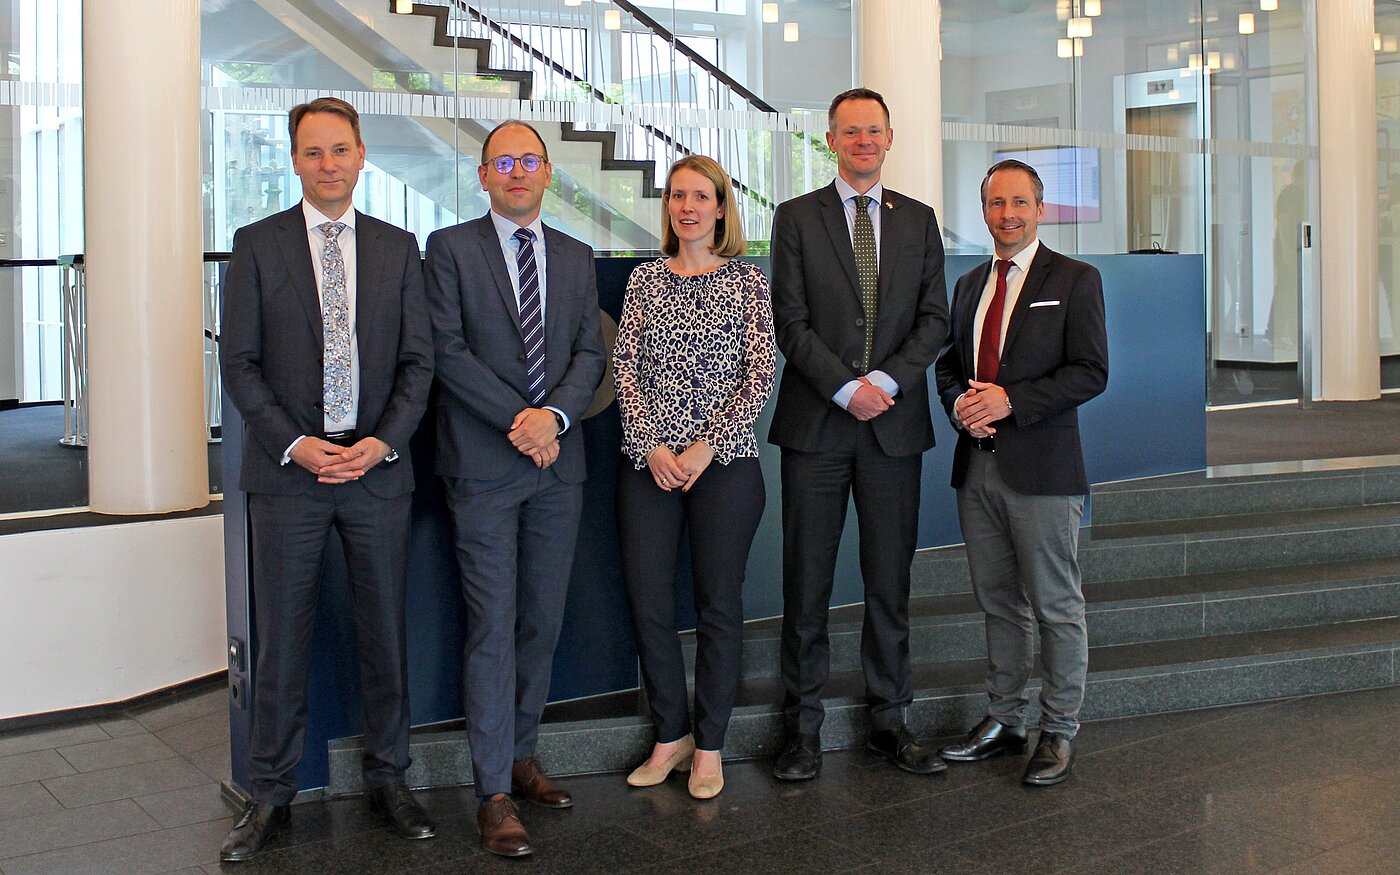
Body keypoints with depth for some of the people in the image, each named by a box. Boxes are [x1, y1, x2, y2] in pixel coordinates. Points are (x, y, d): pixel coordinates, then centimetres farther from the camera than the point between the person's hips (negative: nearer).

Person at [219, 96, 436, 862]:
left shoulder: (397, 248, 8)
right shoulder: (257, 245, 3)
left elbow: (418, 360, 6)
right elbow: (240, 364, 0)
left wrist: (383, 441, -9)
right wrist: (295, 444, -11)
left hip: (377, 467, 2)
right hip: (287, 469, -1)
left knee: (385, 634, 8)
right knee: (281, 640, 4)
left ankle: (387, 780, 22)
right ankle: (270, 794, 16)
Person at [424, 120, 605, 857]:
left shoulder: (575, 258, 14)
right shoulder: (450, 248, 1)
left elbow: (589, 352, 7)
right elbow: (447, 349, -8)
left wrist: (553, 415, -12)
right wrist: (517, 420, -14)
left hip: (558, 463, 4)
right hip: (484, 464, -4)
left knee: (544, 622, 9)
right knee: (493, 628, -4)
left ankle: (521, 755, 24)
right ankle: (494, 791, 2)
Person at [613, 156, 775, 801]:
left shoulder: (748, 282, 3)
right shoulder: (645, 280, 9)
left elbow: (759, 376, -4)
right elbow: (624, 368, 4)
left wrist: (706, 447, -12)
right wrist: (651, 446, -9)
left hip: (724, 462, -2)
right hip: (648, 463, 2)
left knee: (719, 606, 5)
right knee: (648, 604, 4)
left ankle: (709, 746, 18)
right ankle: (670, 736, 22)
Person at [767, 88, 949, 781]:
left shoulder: (918, 221, 12)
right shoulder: (797, 218, 5)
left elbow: (934, 318, 6)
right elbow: (791, 323, -3)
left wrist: (887, 379, -10)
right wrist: (847, 388, -13)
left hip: (895, 424, 2)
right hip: (816, 425, -2)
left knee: (890, 582, 7)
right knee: (806, 583, 2)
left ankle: (889, 720, 19)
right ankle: (802, 728, 12)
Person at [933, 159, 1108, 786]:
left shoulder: (1075, 280, -2)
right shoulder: (969, 285, 16)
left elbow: (1090, 372, -10)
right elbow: (948, 363, 19)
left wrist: (1010, 400, -19)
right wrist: (960, 403, -4)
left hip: (1042, 471, -5)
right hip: (977, 468, 6)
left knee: (1057, 607, 2)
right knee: (998, 603, 14)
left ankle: (1059, 732, 14)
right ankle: (1003, 721, 25)